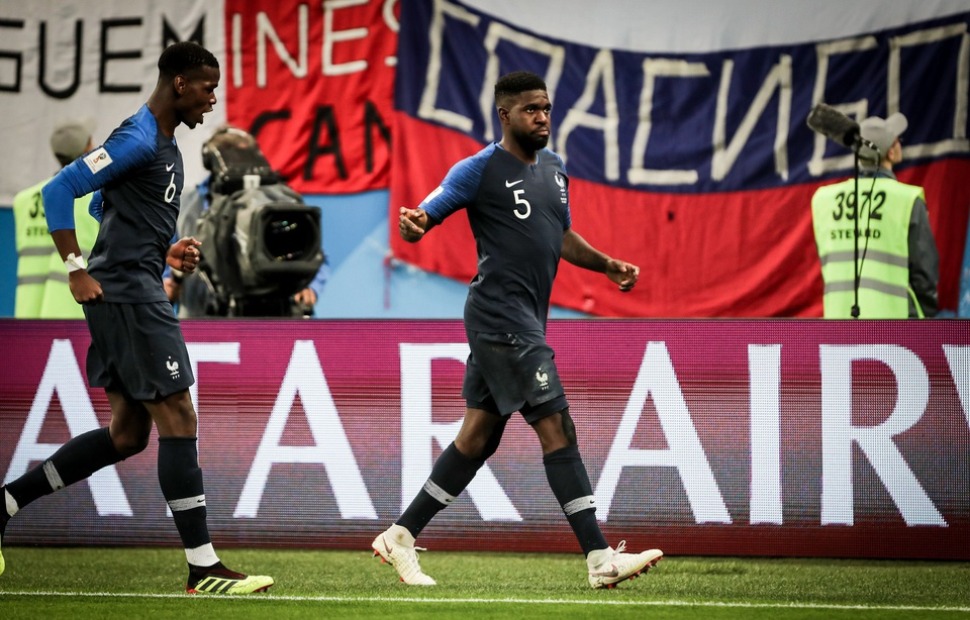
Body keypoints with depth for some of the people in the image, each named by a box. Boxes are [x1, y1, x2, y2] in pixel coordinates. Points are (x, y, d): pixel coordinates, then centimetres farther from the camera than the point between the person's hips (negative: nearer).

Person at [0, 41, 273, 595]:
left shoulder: (165, 145, 17)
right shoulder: (139, 140, -14)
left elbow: (108, 207, 28)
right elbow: (61, 190, -18)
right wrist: (77, 270, -21)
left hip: (135, 295, 11)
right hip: (128, 294, -11)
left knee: (127, 434, 12)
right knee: (178, 419, -9)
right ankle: (204, 569, -8)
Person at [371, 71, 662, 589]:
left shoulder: (554, 168, 16)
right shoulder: (481, 170, -8)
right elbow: (423, 218, -13)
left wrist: (608, 265, 14)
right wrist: (414, 225, -36)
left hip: (526, 321, 9)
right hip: (501, 317, -9)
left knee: (478, 436, 12)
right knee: (557, 427, -13)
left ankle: (400, 537, 20)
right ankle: (600, 558, -14)